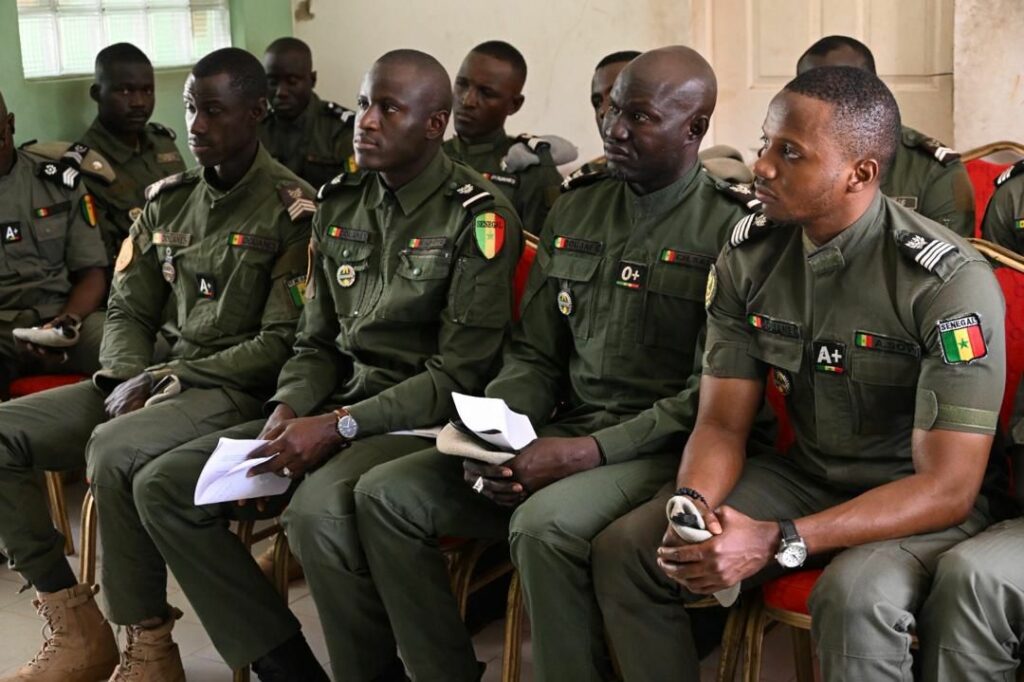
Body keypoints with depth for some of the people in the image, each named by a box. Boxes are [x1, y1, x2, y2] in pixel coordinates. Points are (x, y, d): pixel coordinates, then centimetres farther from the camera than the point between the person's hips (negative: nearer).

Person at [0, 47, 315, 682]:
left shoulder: (292, 210, -8)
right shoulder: (167, 200, 12)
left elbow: (281, 343, -12)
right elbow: (128, 310, 15)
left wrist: (169, 378, -15)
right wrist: (131, 379, -6)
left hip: (241, 391, -7)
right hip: (162, 381, 7)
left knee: (115, 449, -35)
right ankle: (76, 629, -3)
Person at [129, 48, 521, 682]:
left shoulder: (478, 217, -10)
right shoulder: (340, 203, 11)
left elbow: (460, 373, -13)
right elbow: (318, 341, 15)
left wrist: (339, 426, -18)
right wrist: (288, 410, -6)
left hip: (424, 419, -7)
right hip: (333, 410, 7)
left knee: (319, 511, -37)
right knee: (164, 487, -5)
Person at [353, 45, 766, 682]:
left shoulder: (731, 229, -7)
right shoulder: (575, 211, 13)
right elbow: (534, 355, 14)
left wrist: (592, 452, -20)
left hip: (662, 449, -6)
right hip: (560, 434, 7)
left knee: (546, 524, -35)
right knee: (385, 494, -7)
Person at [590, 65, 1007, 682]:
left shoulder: (951, 282, -22)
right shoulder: (749, 256, -5)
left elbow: (947, 487, -22)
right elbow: (722, 424, 0)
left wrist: (777, 542, -31)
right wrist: (693, 508, -24)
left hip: (920, 503, -5)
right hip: (805, 474, 5)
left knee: (855, 597, -37)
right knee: (623, 550, -10)